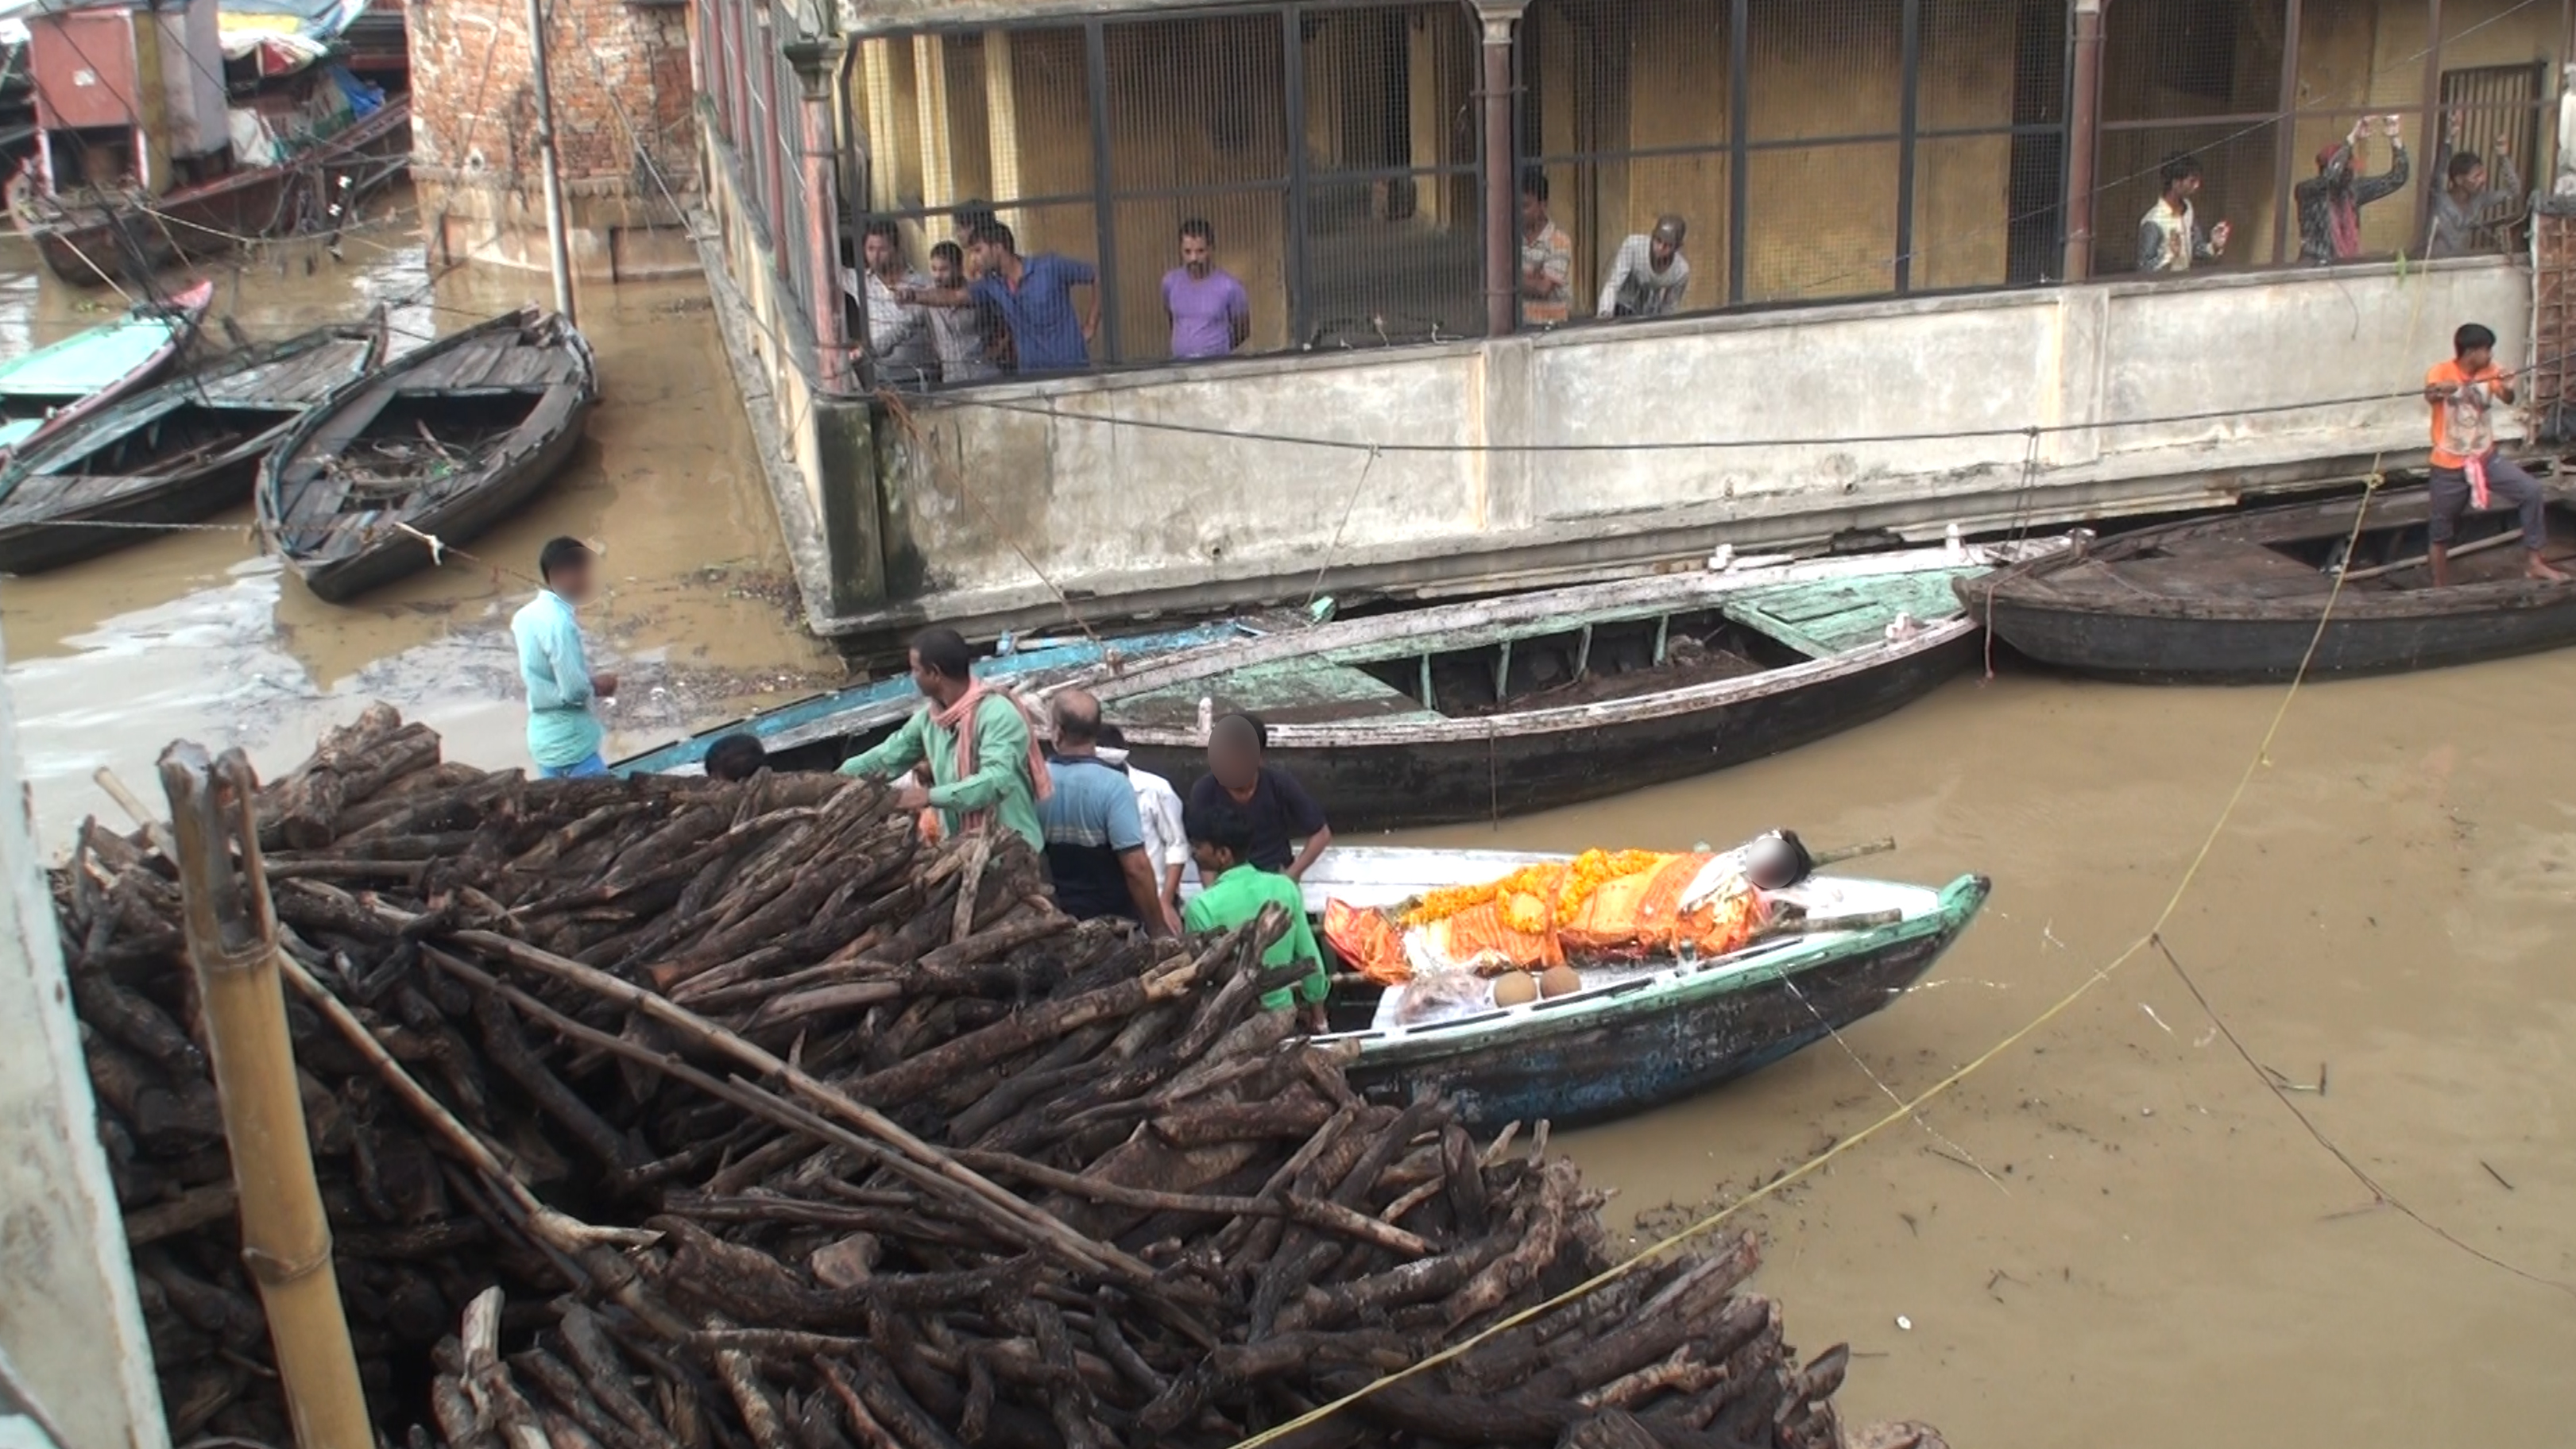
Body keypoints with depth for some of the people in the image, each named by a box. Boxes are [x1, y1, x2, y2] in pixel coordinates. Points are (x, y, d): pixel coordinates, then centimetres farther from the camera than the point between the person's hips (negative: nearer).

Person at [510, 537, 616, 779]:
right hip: (571, 745, -9)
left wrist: (590, 681, 8)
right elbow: (575, 691, -25)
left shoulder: (526, 616, 6)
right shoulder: (559, 622, -22)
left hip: (543, 738, 9)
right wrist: (598, 685, -4)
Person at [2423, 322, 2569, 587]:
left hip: (2486, 458, 4)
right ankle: (2440, 590, 22)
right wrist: (2439, 389, -60)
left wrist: (2507, 389, -39)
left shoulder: (2489, 372, -1)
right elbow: (2430, 395, -36)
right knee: (2441, 532, 6)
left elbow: (2508, 400, -16)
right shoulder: (2441, 372, -14)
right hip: (2449, 466, -4)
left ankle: (2533, 562, -2)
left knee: (2531, 491, -12)